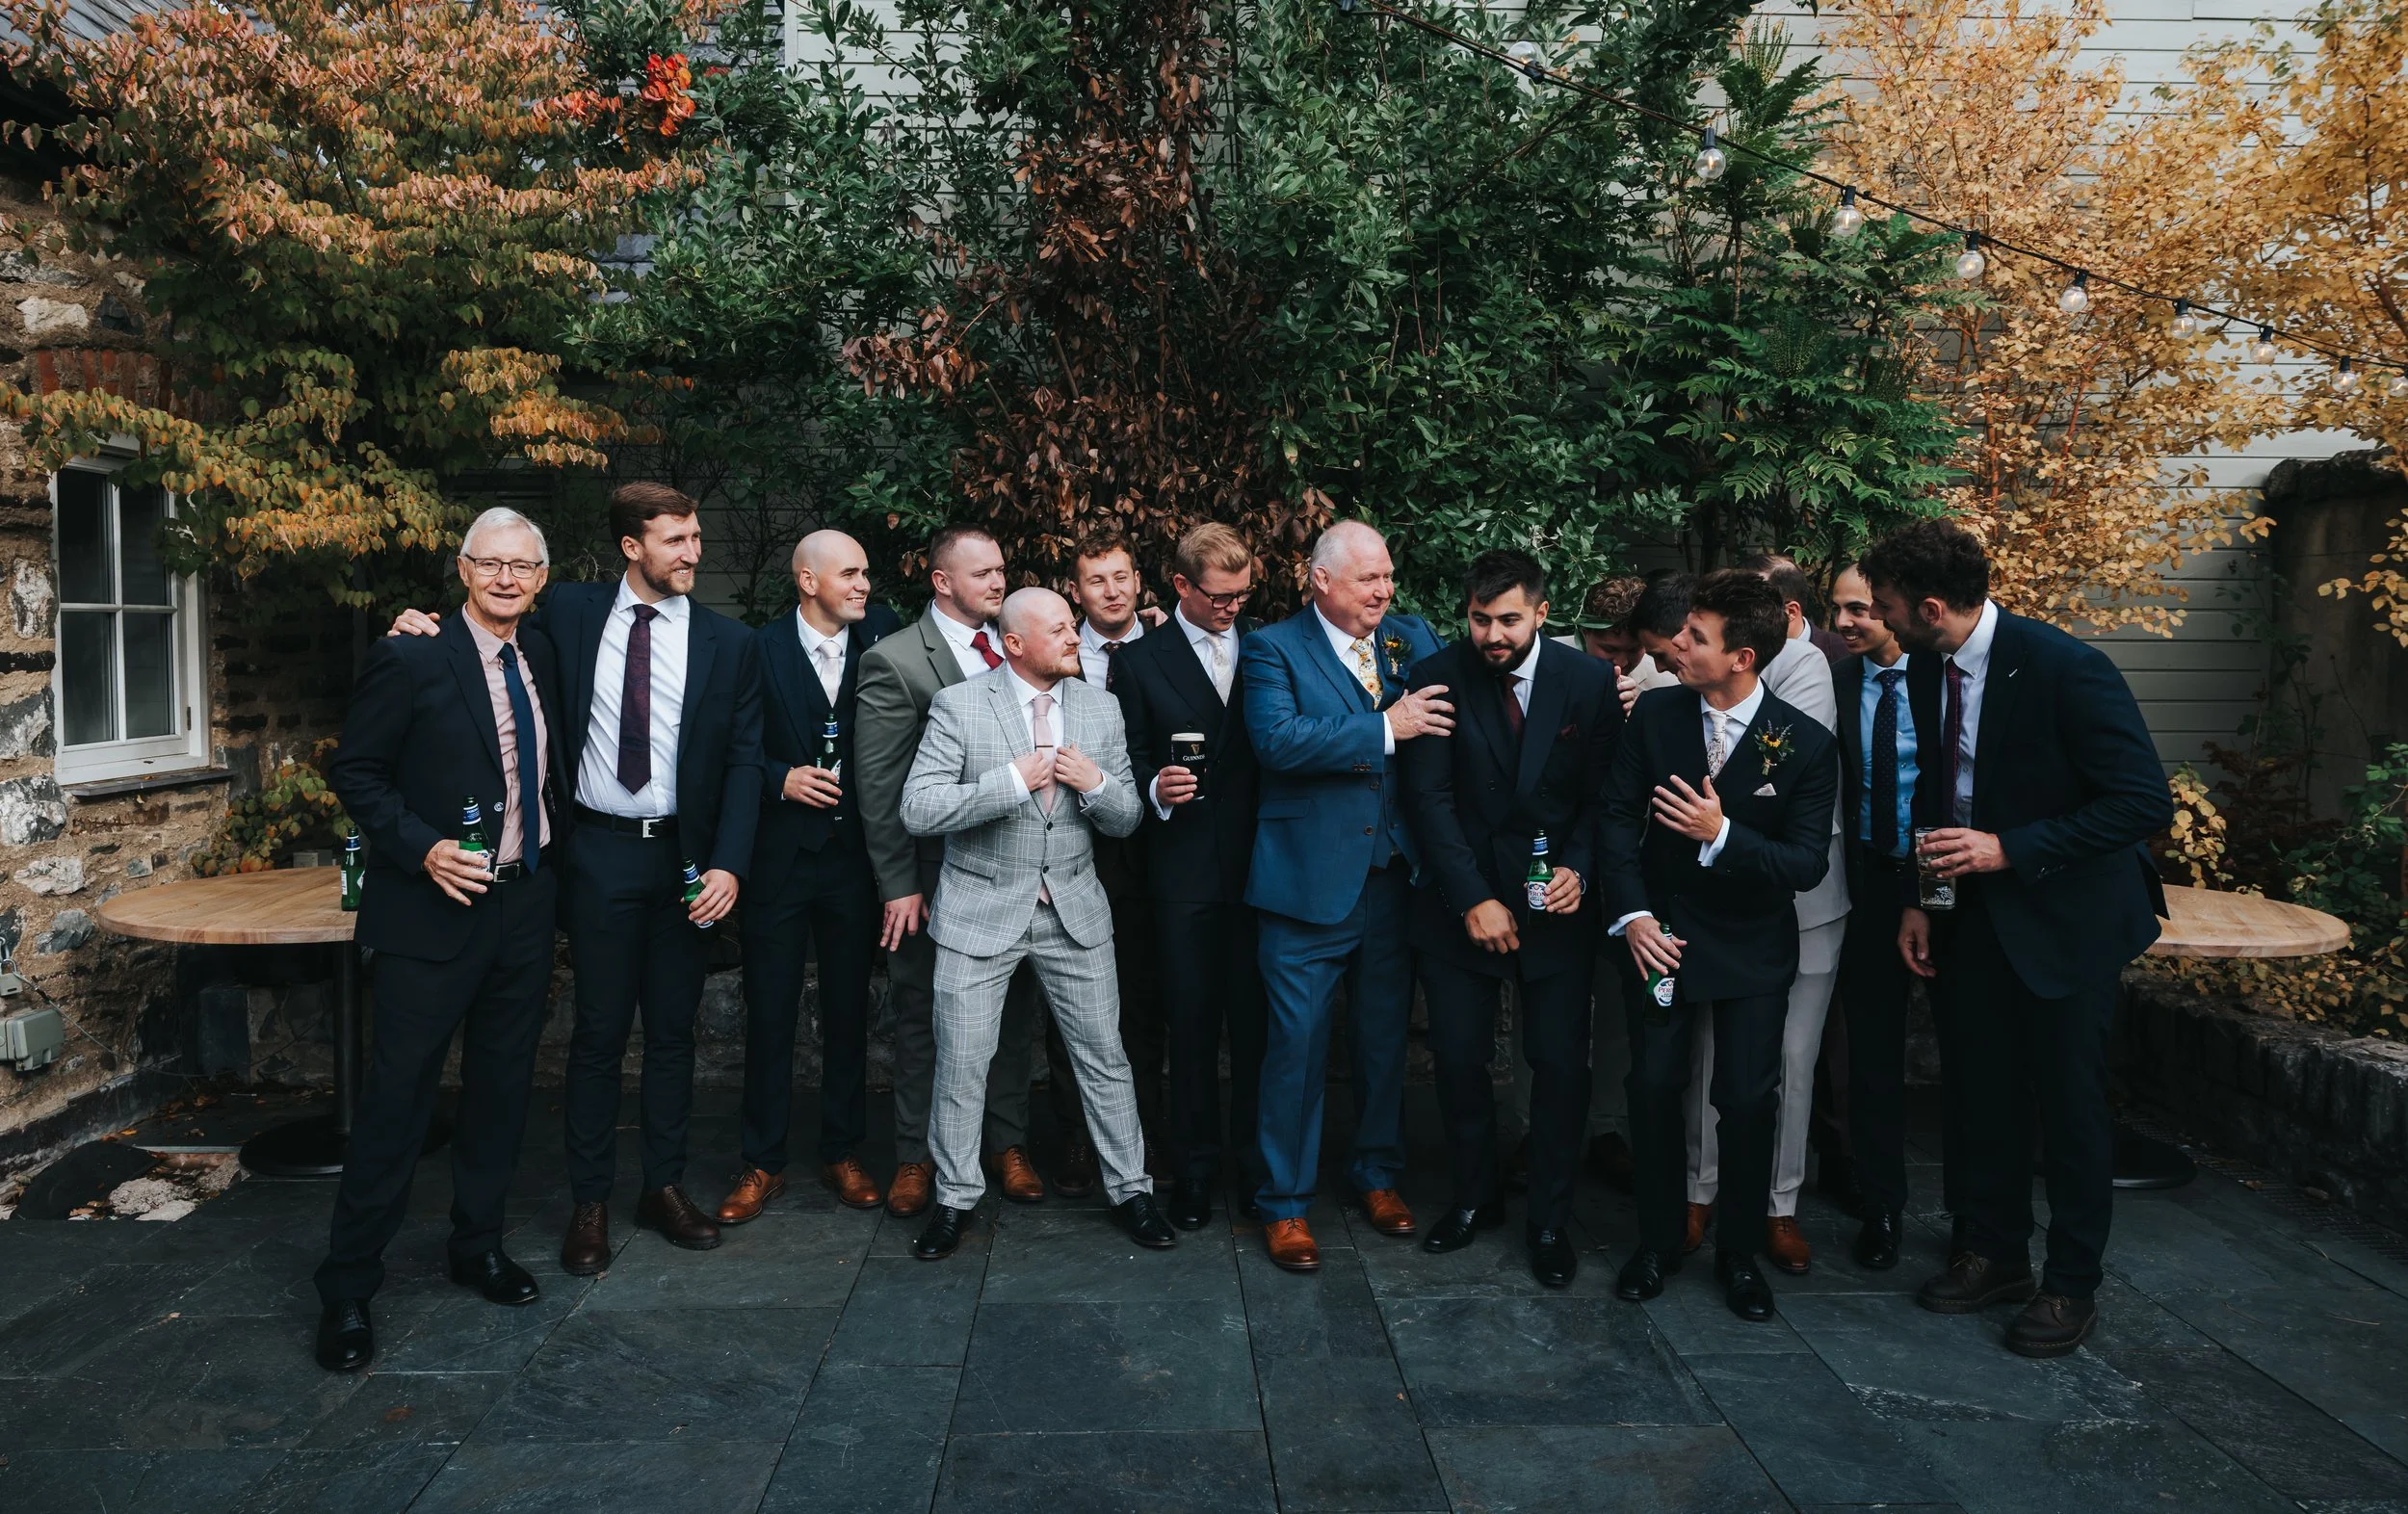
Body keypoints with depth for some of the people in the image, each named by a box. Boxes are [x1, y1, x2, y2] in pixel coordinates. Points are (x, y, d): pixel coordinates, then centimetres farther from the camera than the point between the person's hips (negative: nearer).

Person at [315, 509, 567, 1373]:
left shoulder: (543, 658, 8)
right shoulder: (410, 660, -9)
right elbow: (355, 773, -7)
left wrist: (548, 867, 10)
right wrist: (422, 848, -19)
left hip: (525, 907, 6)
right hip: (435, 909, -6)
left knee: (502, 1084, 14)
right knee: (400, 1091, -1)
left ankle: (478, 1245, 31)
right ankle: (348, 1286, 12)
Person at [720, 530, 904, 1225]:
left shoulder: (881, 635, 3)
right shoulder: (759, 649, -3)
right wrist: (781, 779, -15)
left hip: (855, 855, 2)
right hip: (780, 855, -2)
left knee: (849, 1010, 11)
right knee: (769, 1012, 6)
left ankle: (843, 1153, 25)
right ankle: (763, 1163, 19)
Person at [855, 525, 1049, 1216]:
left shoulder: (1016, 645, 7)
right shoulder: (893, 661, -9)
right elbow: (879, 786, -9)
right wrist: (899, 885, -11)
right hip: (936, 876, -4)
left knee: (1012, 1015, 14)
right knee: (924, 1020, 9)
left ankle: (1007, 1144, 29)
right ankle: (917, 1157, 24)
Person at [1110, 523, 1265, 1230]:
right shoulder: (1140, 662, 3)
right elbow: (1131, 766, 3)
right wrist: (1156, 791, -18)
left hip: (1259, 867, 1)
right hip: (1184, 873, -1)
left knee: (1255, 1021, 6)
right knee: (1190, 1025, 7)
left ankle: (1256, 1163, 21)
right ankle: (1194, 1166, 21)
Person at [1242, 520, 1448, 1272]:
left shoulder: (1412, 638, 9)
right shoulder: (1273, 648, -6)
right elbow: (1278, 739, -23)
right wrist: (1385, 728, -20)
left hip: (1394, 877, 5)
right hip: (1310, 881, -5)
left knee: (1385, 1036, 17)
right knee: (1298, 1044, 2)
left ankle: (1378, 1173, 36)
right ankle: (1285, 1203, 18)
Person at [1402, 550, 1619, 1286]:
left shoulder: (1588, 681, -4)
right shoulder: (1437, 678, -7)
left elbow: (1603, 795, 1)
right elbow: (1430, 797, -9)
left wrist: (1577, 870, -15)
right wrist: (1474, 899, -13)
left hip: (1555, 901, 0)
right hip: (1459, 902, 0)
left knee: (1561, 1065, 3)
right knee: (1458, 1059, 6)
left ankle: (1549, 1218, 21)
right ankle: (1473, 1197, 28)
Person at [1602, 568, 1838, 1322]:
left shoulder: (1806, 744, -14)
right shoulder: (1655, 713, -7)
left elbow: (1807, 863, -14)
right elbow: (1619, 815, -5)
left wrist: (1722, 834, -30)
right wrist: (1631, 913, -15)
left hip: (1752, 945, -2)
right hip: (1662, 929, 2)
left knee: (1748, 1098, 0)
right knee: (1654, 1085, 4)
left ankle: (1739, 1251, 22)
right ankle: (1657, 1240, 23)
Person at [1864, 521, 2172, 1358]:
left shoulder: (2066, 668, -23)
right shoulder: (1927, 670, -2)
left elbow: (2146, 802, -23)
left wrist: (2011, 849, -26)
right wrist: (1920, 899, 3)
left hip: (2065, 912, -6)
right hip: (1972, 908, 6)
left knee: (2069, 1100, 5)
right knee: (1984, 1092, 14)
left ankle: (2072, 1283, 22)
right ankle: (1995, 1255, 31)